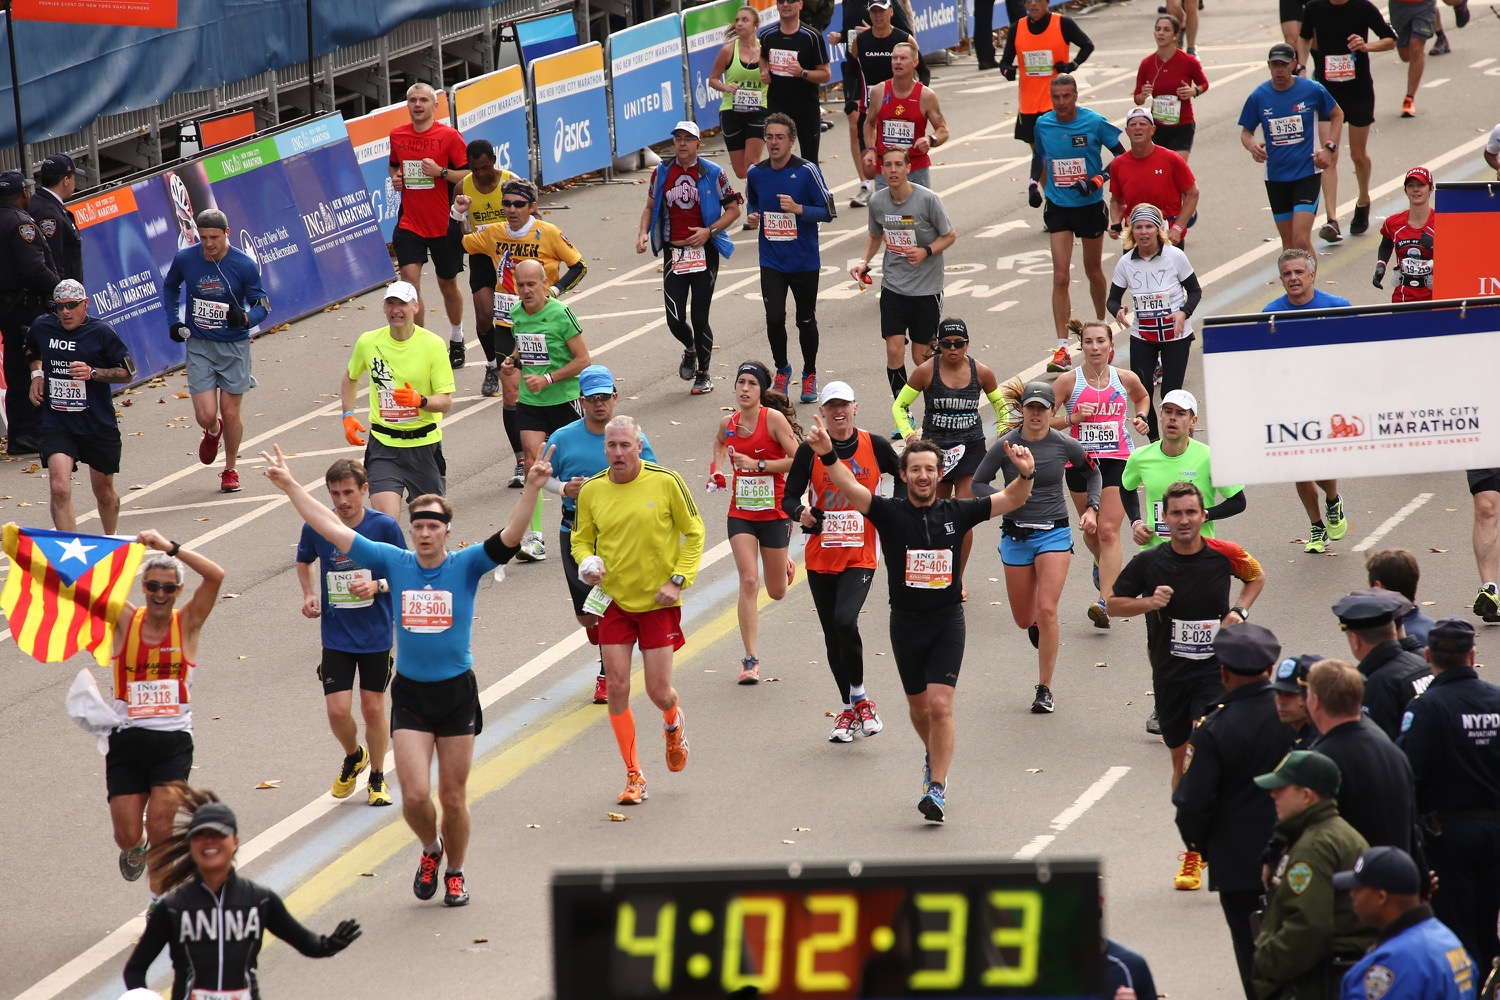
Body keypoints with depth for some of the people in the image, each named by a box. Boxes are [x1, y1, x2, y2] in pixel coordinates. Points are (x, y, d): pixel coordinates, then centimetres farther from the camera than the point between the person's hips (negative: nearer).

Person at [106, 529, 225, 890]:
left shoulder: (187, 623, -2)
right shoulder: (125, 620, 0)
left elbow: (216, 576, -17)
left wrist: (170, 548, -24)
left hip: (173, 741, -1)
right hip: (127, 740, 1)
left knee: (161, 832, -9)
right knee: (127, 836, 2)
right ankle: (136, 848, 39)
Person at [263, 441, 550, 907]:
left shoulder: (466, 566, -4)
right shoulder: (395, 563, 0)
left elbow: (510, 537, -17)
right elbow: (334, 530, 2)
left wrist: (532, 488, -31)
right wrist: (290, 487, 2)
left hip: (457, 692, -1)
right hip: (409, 693, 1)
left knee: (453, 797, 6)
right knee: (415, 794, -7)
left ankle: (455, 872, 27)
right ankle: (430, 849, 25)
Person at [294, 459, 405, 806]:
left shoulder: (385, 526, -11)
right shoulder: (316, 527, -6)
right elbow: (303, 561, 15)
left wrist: (378, 586, -20)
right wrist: (309, 594, -1)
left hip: (377, 634, -1)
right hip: (336, 634, 1)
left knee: (373, 708, 7)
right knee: (338, 710, -6)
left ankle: (377, 778, 28)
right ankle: (353, 757, 27)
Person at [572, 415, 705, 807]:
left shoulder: (666, 482, -9)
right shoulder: (591, 491, -1)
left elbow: (694, 532, 0)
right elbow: (581, 539, 12)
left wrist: (678, 580, -9)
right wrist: (587, 564, -11)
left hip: (658, 602, -2)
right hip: (613, 600, 2)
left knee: (658, 692, -1)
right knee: (617, 688, -3)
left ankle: (674, 723, 39)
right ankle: (633, 775, 11)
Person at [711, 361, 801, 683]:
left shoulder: (774, 418, -13)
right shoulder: (728, 423, 1)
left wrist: (757, 464, -20)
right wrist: (718, 469, 7)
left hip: (774, 512, -2)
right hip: (741, 513, 2)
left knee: (776, 592, 11)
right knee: (748, 582, -12)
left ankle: (786, 566, 49)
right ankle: (750, 660, -9)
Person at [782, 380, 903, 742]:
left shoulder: (874, 446, -1)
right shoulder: (810, 450, -1)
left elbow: (904, 477, 14)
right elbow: (789, 497, 0)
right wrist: (801, 513, -21)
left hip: (861, 556, -2)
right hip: (820, 558, 2)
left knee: (844, 621, -23)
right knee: (832, 634, 8)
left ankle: (860, 697, -2)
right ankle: (849, 710, 25)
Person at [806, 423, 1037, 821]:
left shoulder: (956, 514, 0)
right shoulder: (890, 514, -4)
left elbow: (1010, 499, -1)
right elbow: (850, 487, -19)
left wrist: (1025, 475, -22)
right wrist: (828, 456, -37)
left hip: (947, 622, -1)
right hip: (906, 621, 1)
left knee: (940, 705, -13)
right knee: (919, 706, 16)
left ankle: (937, 789, -11)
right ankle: (934, 759, 45)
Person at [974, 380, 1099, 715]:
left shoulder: (1065, 445, -5)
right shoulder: (1005, 445, -7)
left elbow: (1093, 472, 14)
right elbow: (978, 483, 1)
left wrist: (1091, 508, 2)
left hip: (1054, 533, -1)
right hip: (1016, 535, 1)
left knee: (1047, 610, -15)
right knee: (1024, 620, 10)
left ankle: (1044, 690, -5)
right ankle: (1036, 625, 51)